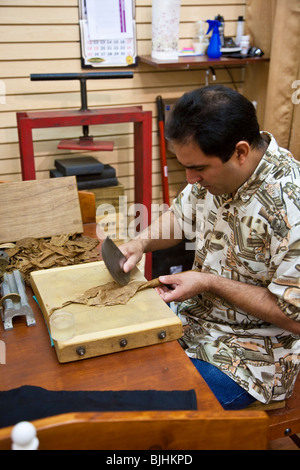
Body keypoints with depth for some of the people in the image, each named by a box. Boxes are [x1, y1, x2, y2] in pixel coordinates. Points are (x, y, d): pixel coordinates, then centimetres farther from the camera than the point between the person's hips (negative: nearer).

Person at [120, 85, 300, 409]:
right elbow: (181, 216, 13)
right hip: (196, 319, 7)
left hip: (252, 355, -7)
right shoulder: (215, 170, -5)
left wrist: (210, 283, -23)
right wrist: (141, 243, -7)